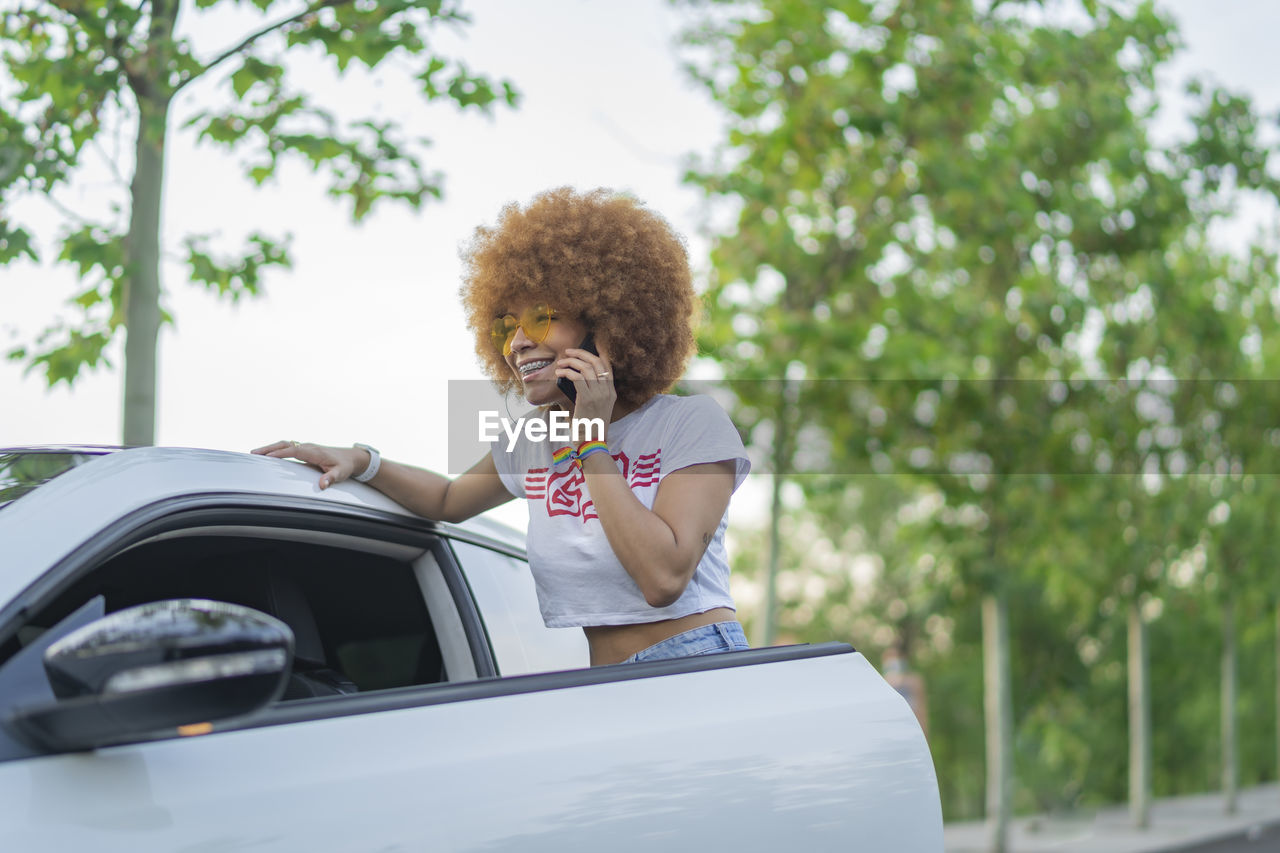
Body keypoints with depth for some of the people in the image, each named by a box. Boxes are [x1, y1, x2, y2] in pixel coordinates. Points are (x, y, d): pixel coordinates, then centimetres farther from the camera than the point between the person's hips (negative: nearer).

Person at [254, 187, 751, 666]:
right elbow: (449, 501, 30)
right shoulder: (533, 441, 11)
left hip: (695, 672, -6)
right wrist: (359, 462, 13)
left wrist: (592, 443, -14)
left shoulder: (693, 423, -7)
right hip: (606, 690, 6)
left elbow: (663, 578, -19)